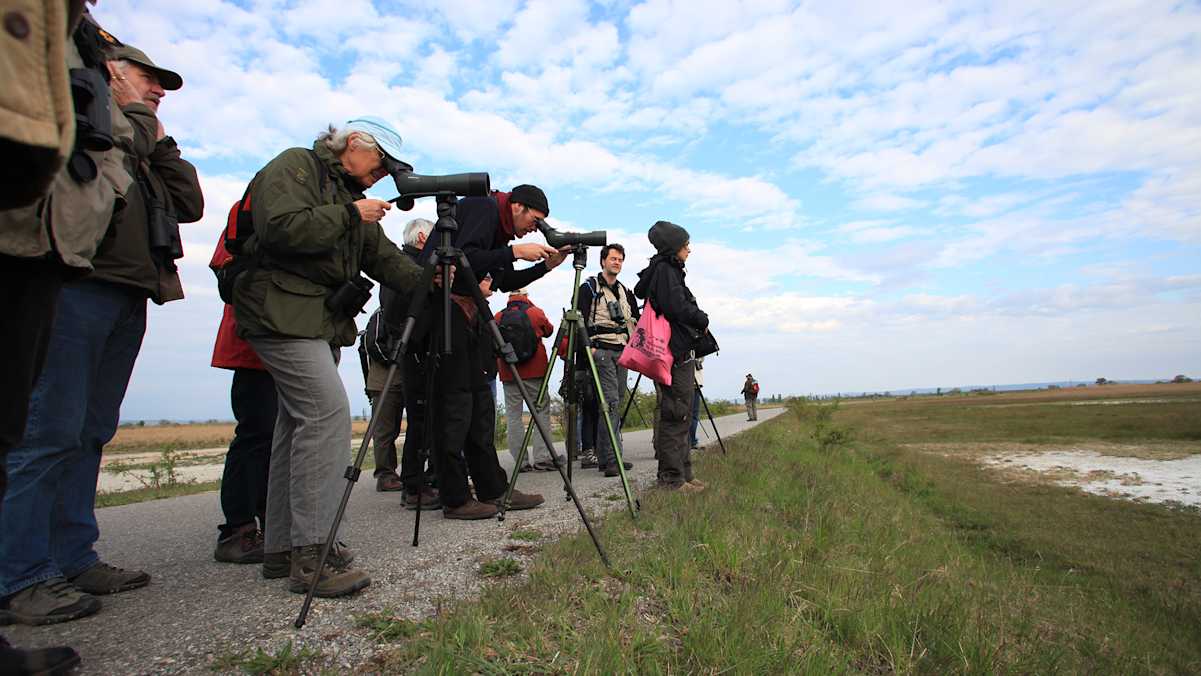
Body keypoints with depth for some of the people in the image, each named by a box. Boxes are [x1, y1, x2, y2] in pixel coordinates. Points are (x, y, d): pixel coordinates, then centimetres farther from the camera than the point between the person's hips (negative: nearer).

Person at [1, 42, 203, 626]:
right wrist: (137, 112, 7)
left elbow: (189, 204, 18)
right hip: (75, 286, -7)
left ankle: (74, 558, 14)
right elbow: (115, 146, -12)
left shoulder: (144, 150, 28)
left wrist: (161, 140, 18)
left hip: (127, 296, 8)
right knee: (50, 430, -9)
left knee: (92, 431, 7)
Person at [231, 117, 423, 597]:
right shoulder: (294, 166, -2)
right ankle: (311, 556, -17)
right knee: (327, 412, -20)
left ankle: (282, 547, 16)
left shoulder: (350, 193, 23)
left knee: (299, 421, 8)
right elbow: (281, 228, -20)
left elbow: (383, 257, 15)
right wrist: (350, 215, -12)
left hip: (323, 319, 10)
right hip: (284, 312, -9)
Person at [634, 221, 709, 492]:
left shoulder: (662, 270, 20)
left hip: (677, 351, 10)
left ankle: (682, 474, 19)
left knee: (679, 415, 12)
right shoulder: (665, 270, -9)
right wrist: (703, 320, -2)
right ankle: (672, 477, -2)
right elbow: (677, 307, -19)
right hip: (675, 351, -10)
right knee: (675, 415, -7)